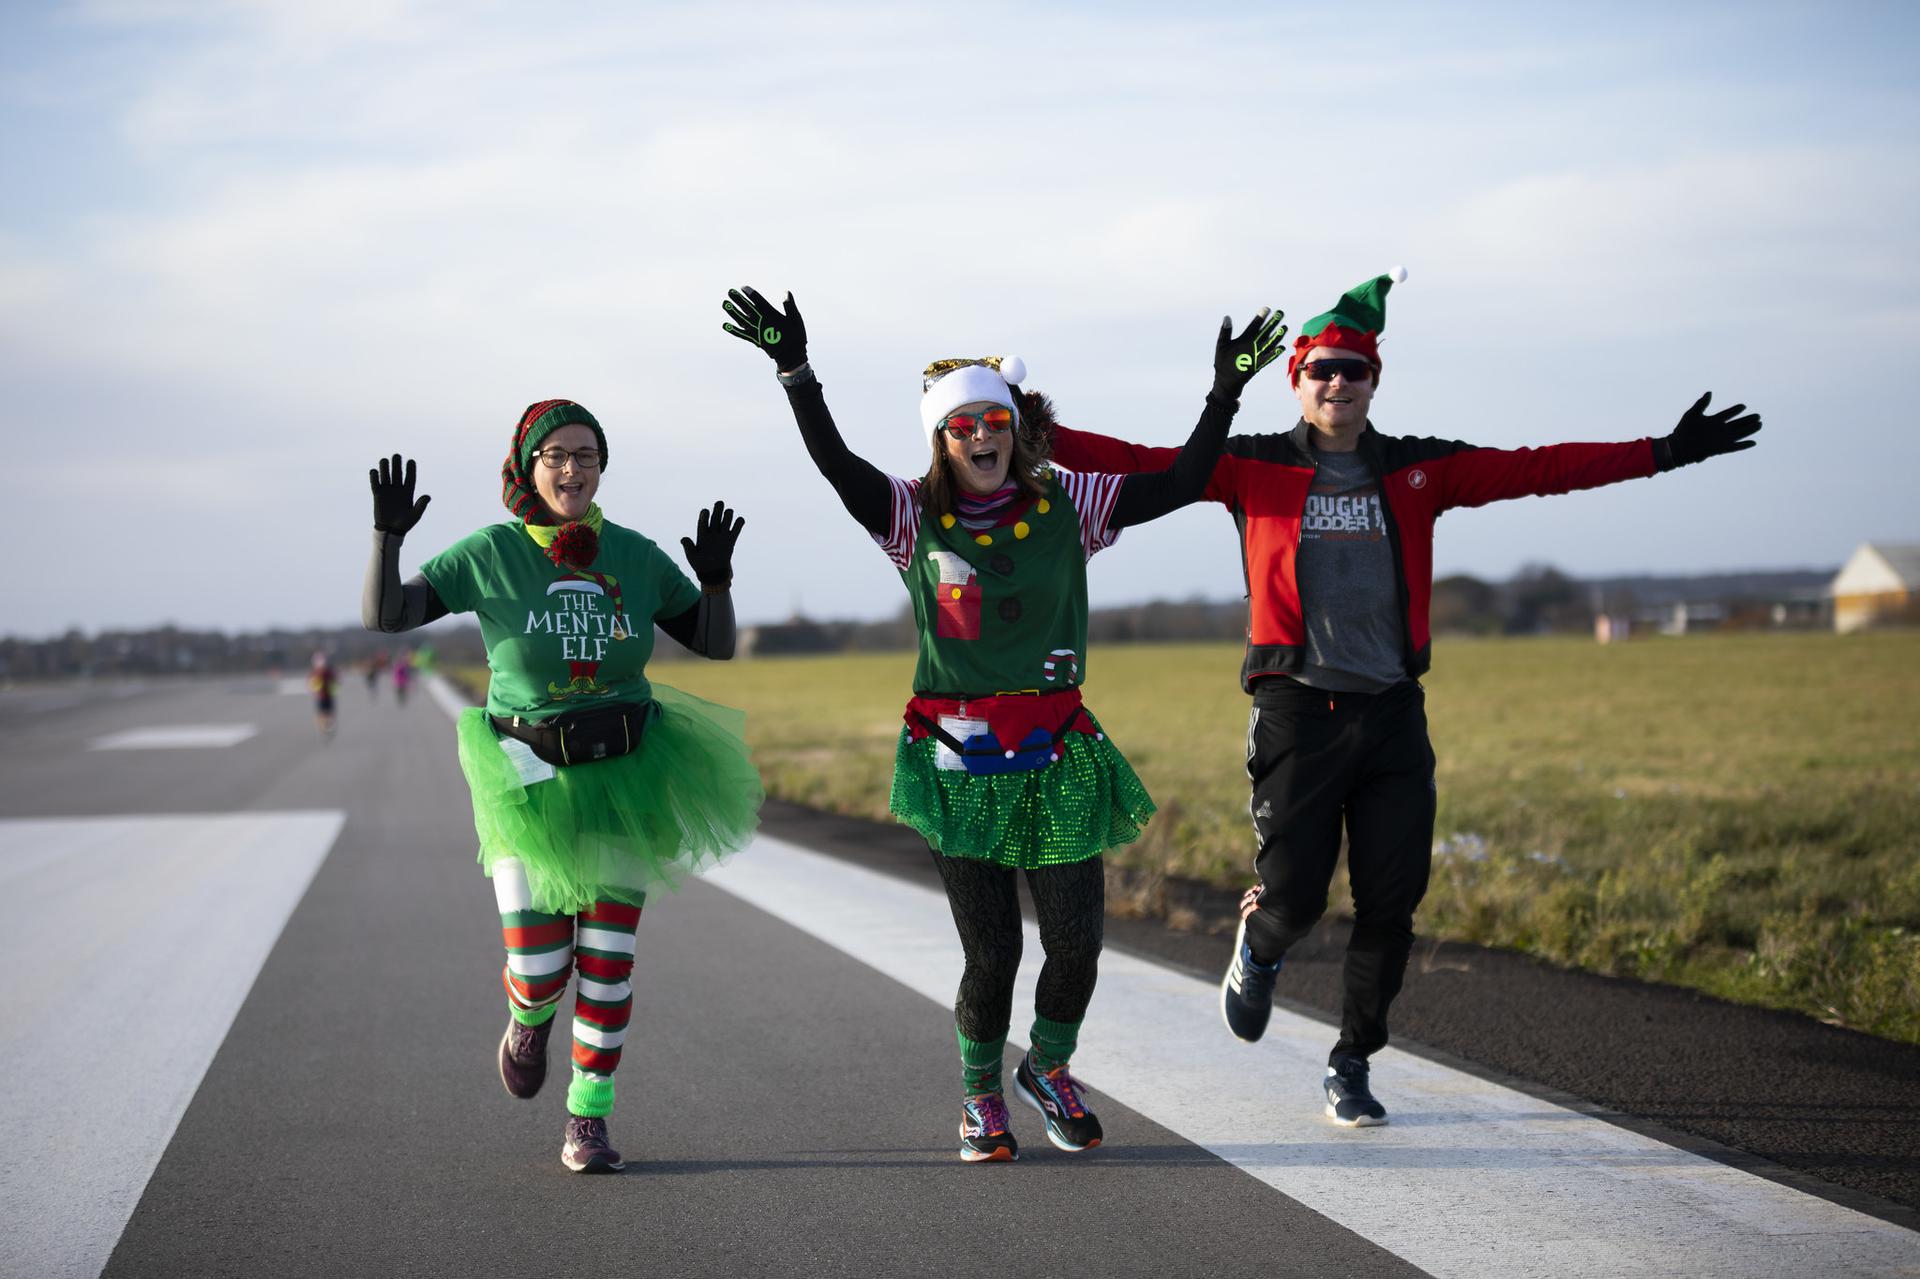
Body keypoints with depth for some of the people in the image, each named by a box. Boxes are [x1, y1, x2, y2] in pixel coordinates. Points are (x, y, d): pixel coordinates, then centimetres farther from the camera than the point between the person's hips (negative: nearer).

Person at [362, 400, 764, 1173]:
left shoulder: (635, 556, 1)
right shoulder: (491, 554, -5)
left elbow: (716, 644, 7)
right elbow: (383, 616, -6)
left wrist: (716, 580, -12)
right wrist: (387, 534, -21)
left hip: (623, 779, 2)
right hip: (530, 781, -2)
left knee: (608, 961, 1)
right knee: (539, 970, -4)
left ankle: (589, 1121, 15)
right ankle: (530, 1017, 33)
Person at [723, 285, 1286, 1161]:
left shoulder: (1065, 507, 3)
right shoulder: (915, 518, -1)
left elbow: (1181, 484, 1)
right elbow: (836, 463, -15)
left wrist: (1225, 392, -7)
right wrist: (794, 371, -26)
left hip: (1056, 754, 2)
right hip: (957, 759, -2)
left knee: (1077, 939, -1)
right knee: (991, 949, -2)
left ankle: (1049, 1069, 29)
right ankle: (980, 1096, 23)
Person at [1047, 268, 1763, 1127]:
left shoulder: (1419, 471, 8)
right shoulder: (1255, 468, 3)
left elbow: (1538, 469, 5)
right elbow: (1144, 466, -3)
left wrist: (1665, 452, 0)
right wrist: (1040, 438, -14)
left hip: (1392, 715, 2)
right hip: (1298, 712, -2)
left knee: (1391, 903, 0)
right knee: (1294, 899, -5)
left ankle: (1351, 1065, 17)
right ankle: (1258, 947, 33)